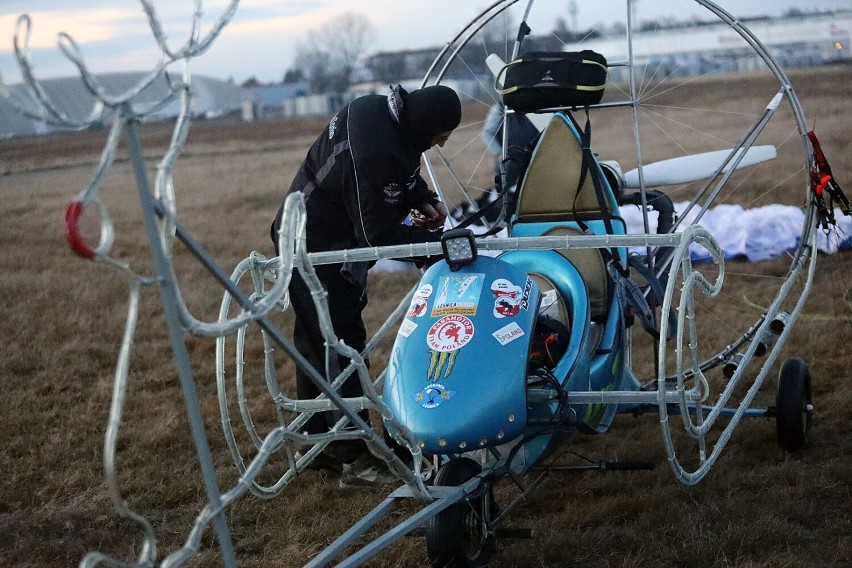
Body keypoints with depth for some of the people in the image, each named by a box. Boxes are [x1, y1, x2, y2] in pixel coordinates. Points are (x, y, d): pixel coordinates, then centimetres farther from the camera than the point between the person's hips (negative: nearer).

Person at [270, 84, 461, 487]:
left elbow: (400, 171, 17)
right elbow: (382, 236, -27)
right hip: (317, 253, -11)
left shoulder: (378, 108, -2)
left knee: (316, 341, 18)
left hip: (302, 237, 11)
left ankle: (316, 440, 30)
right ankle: (355, 458, -4)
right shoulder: (378, 155, -32)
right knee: (341, 345, -8)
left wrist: (424, 199, 2)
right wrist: (437, 239, -22)